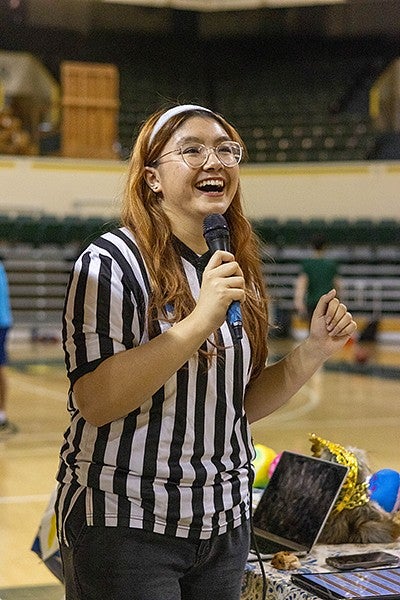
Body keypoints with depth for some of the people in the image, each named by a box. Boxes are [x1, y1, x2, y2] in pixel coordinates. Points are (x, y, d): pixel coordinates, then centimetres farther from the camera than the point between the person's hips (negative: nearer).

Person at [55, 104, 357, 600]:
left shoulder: (235, 270, 8)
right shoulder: (111, 262, -12)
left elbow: (243, 403, 12)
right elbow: (94, 402, -22)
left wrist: (315, 349, -2)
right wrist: (200, 321, -27)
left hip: (225, 522, 6)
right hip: (124, 523, -6)